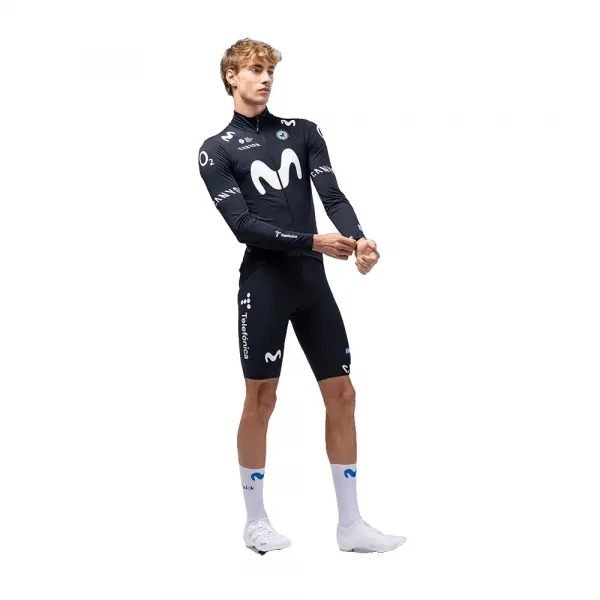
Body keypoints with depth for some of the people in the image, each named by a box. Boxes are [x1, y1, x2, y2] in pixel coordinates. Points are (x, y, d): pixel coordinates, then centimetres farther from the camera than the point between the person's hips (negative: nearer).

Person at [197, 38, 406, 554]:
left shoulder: (303, 132, 12)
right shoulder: (217, 150, 0)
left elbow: (333, 195, 1)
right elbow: (243, 225, -10)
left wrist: (358, 239, -19)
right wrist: (314, 241, -18)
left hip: (313, 281, 5)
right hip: (264, 283, -4)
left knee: (342, 394, 4)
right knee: (261, 400, 2)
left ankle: (350, 524, 12)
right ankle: (256, 522, 18)